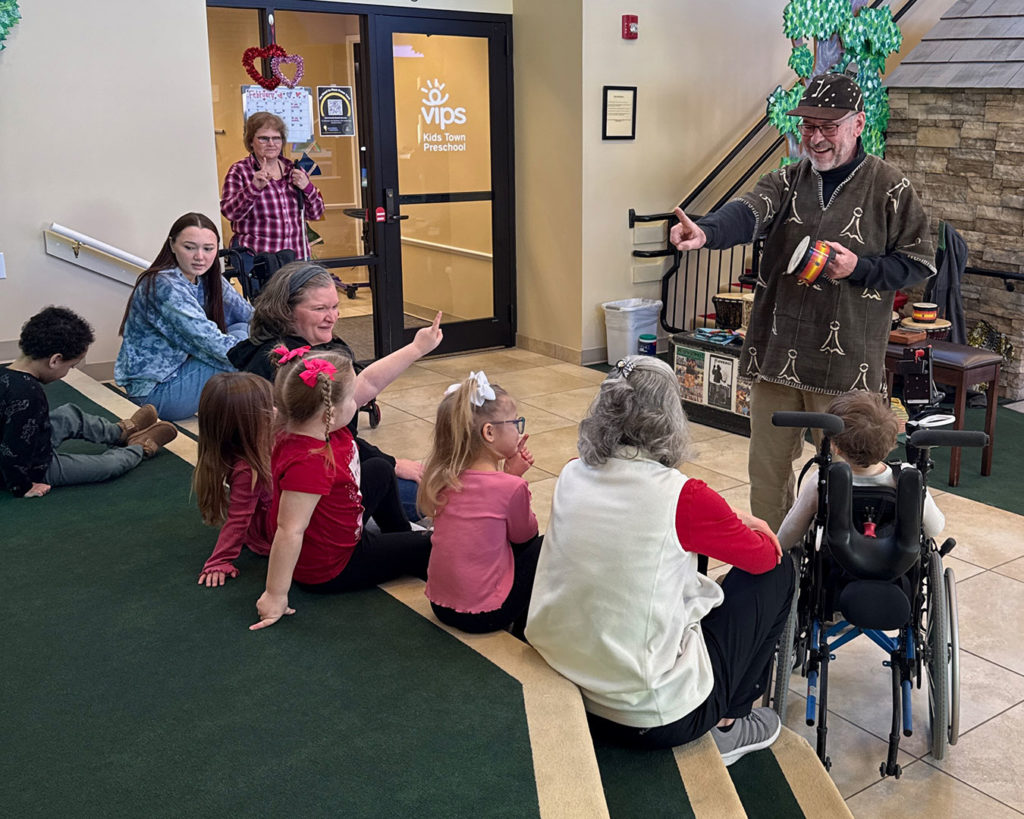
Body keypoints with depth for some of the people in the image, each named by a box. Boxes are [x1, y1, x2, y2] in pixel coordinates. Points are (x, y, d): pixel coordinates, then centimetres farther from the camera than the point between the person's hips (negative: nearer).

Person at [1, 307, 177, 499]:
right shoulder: (28, 394, -35)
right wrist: (22, 488, -19)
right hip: (33, 472, -9)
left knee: (70, 415, 22)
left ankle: (122, 432, 44)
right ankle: (139, 447, 35)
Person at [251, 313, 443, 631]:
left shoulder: (319, 424, -14)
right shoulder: (309, 463, -40)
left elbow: (370, 381, -5)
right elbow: (289, 531, -38)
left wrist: (417, 348, -2)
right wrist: (276, 596, -33)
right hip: (328, 570, -9)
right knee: (431, 546, 5)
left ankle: (403, 534, 50)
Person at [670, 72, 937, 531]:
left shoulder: (889, 188, -1)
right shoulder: (786, 181, 8)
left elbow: (919, 263, 2)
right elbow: (747, 214, -13)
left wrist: (859, 268, -15)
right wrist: (706, 232, -34)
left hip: (846, 362, -4)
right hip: (775, 354, 4)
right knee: (767, 467, 13)